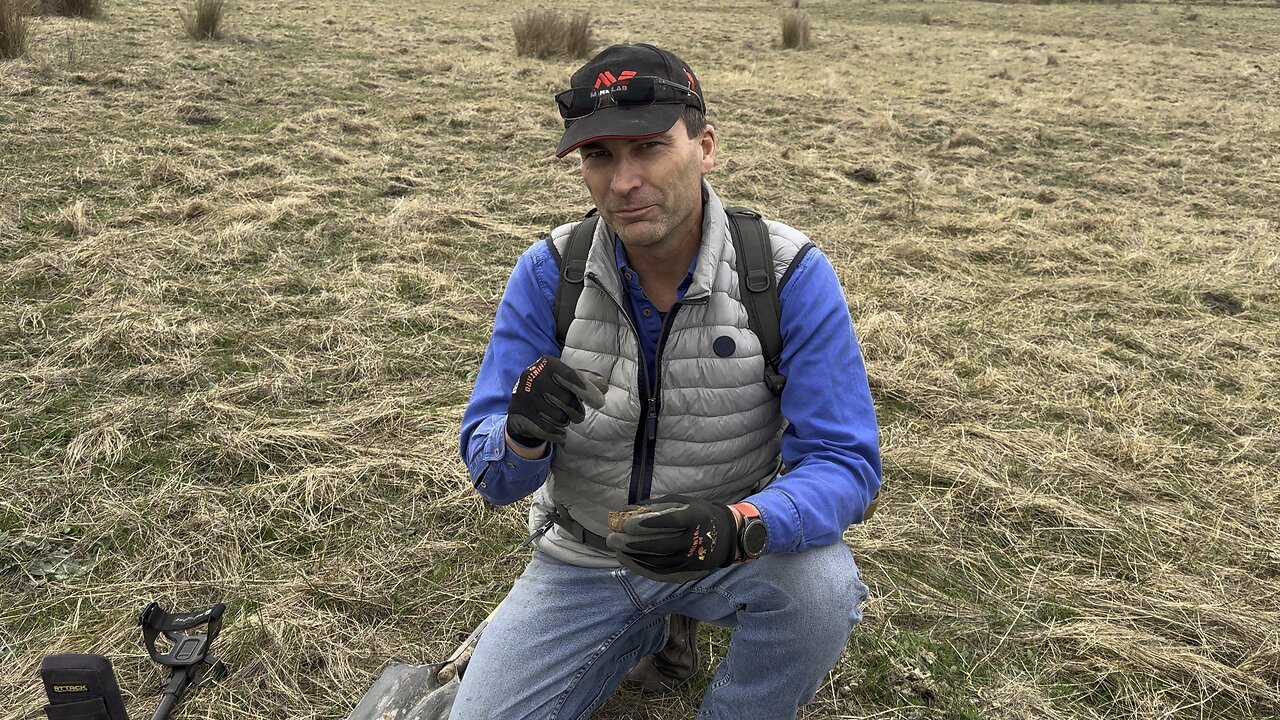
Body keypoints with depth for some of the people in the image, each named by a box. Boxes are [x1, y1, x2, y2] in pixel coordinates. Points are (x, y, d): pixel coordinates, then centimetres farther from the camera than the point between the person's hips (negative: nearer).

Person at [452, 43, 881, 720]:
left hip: (734, 551, -2)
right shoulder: (548, 273, -13)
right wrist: (523, 433, -36)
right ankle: (640, 634, 21)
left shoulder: (789, 275, -19)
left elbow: (844, 462, -20)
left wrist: (738, 527, -40)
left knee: (822, 587, -32)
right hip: (582, 558, 2)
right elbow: (492, 472, -10)